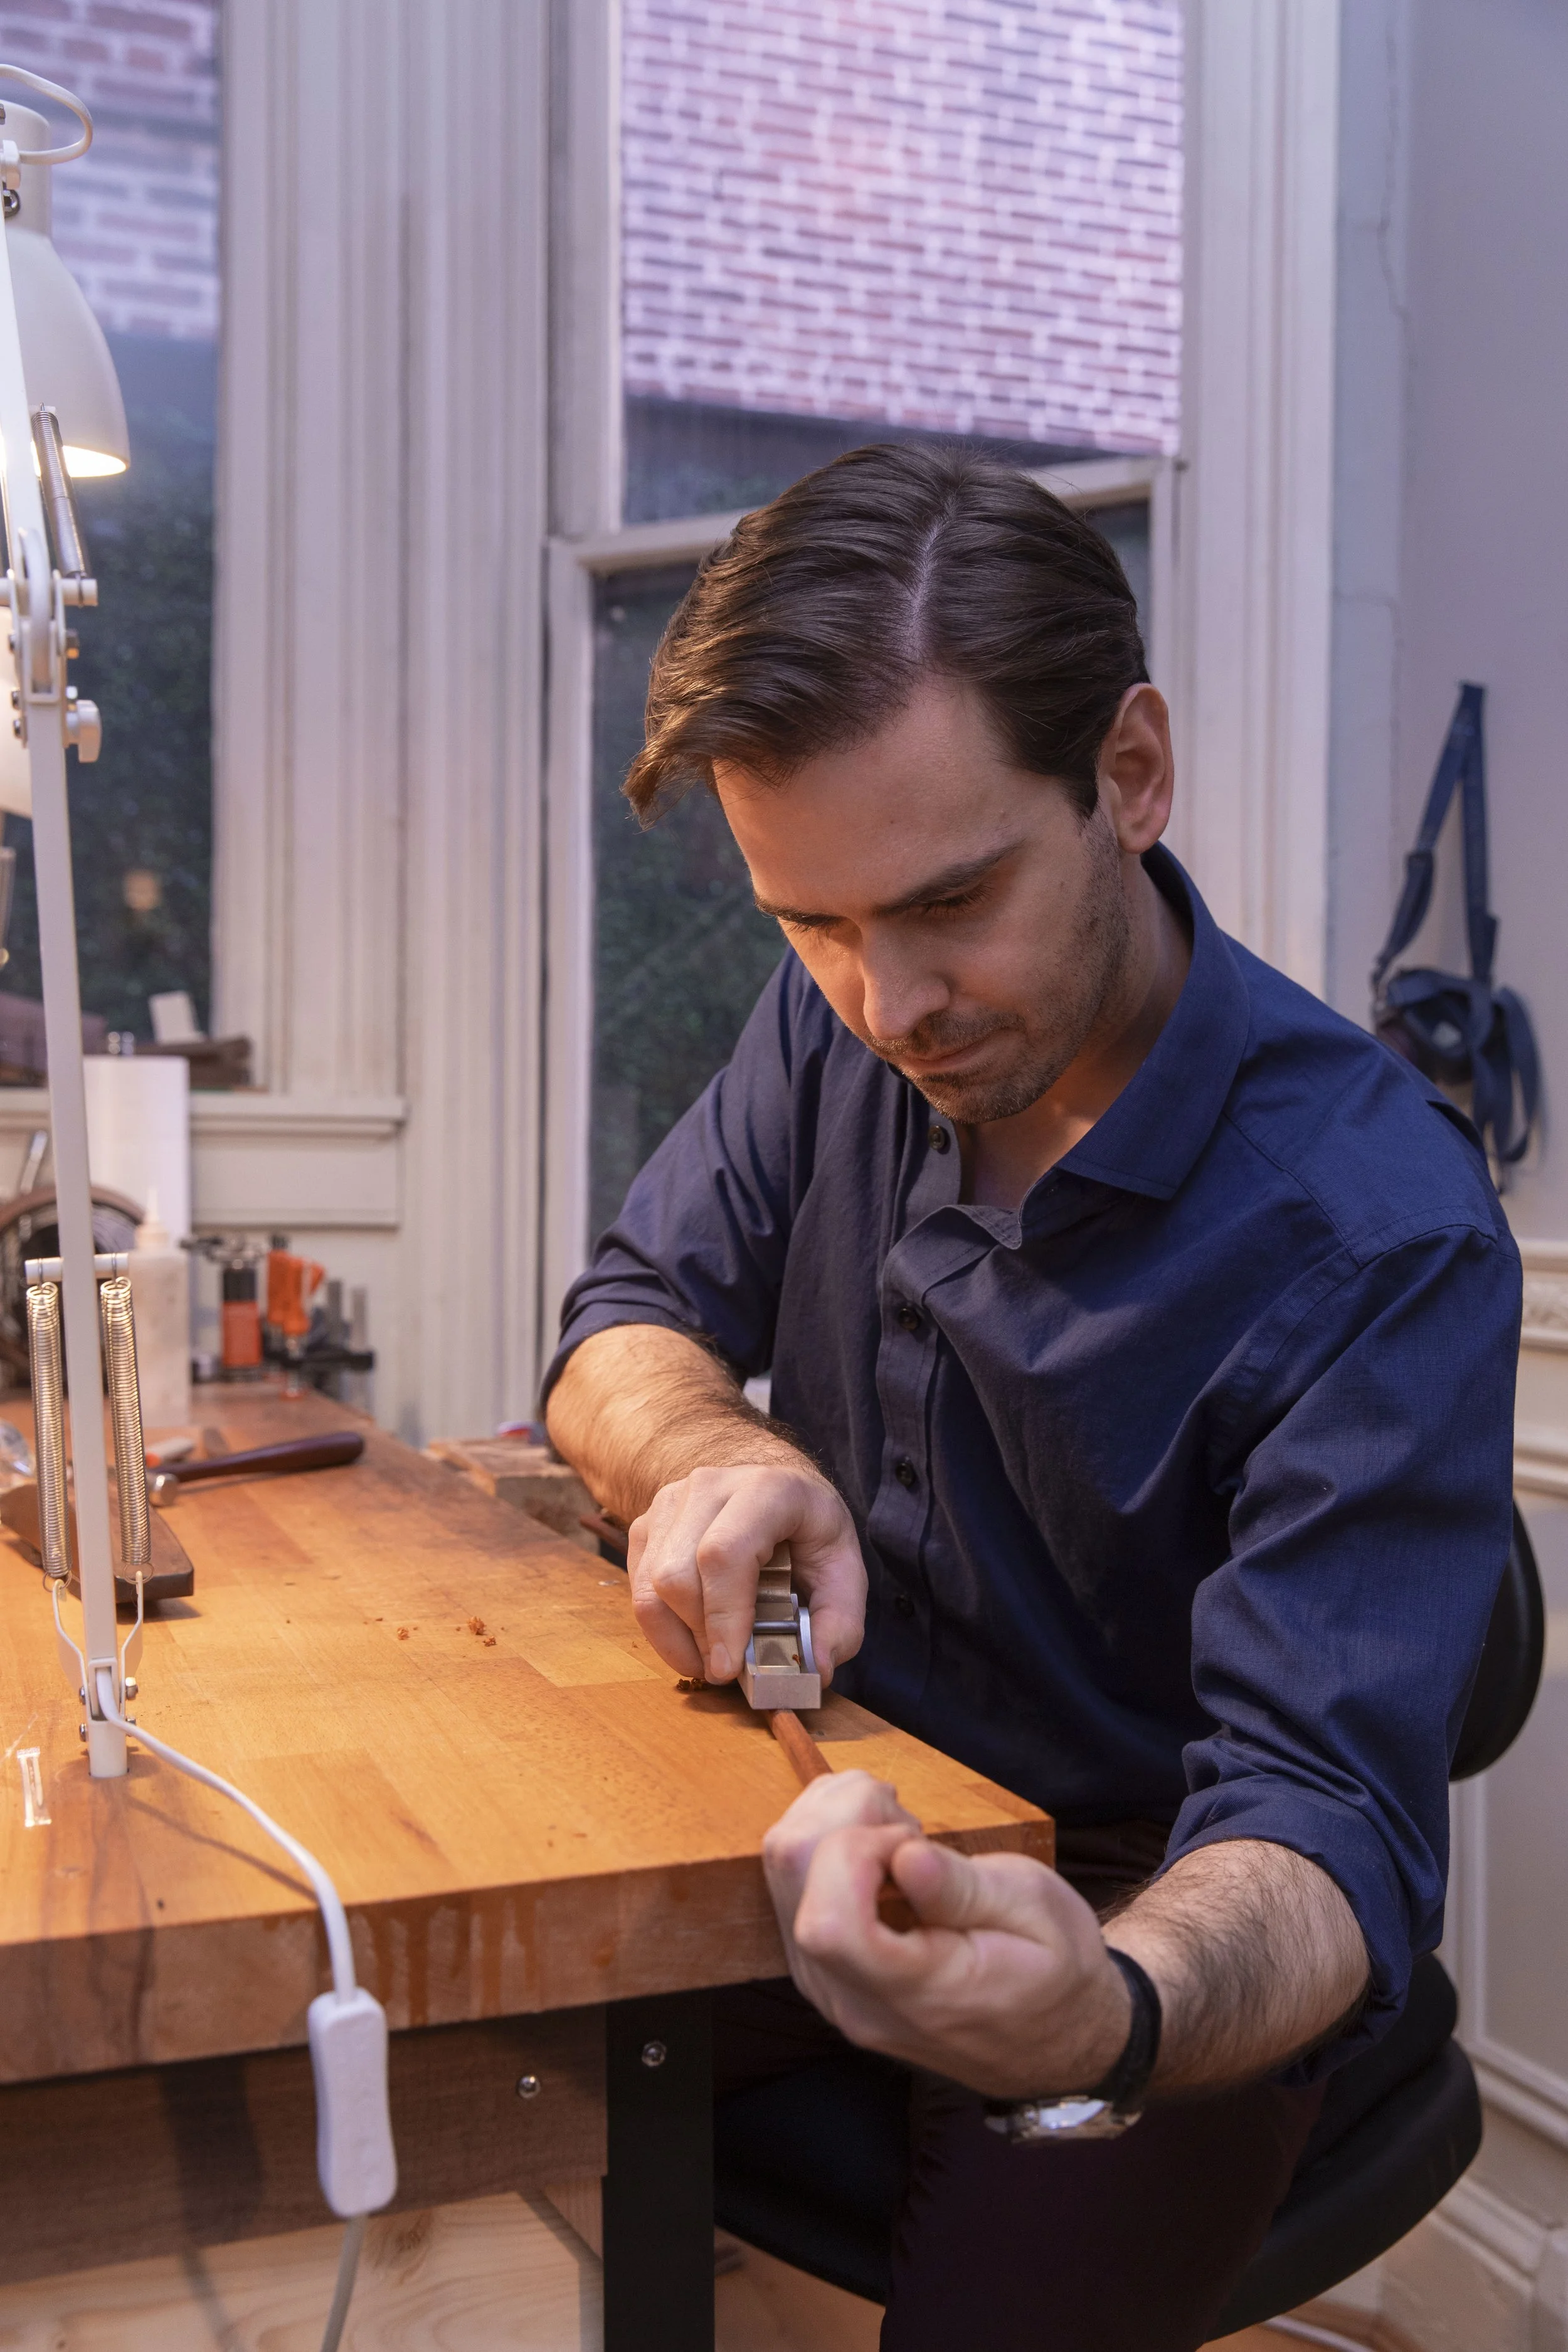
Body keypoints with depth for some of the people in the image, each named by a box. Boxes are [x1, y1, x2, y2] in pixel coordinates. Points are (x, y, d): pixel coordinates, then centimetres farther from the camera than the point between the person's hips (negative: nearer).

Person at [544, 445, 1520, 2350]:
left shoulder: (1380, 1233, -23)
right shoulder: (833, 1028, -6)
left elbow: (1329, 1817, -27)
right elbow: (629, 1320, 3)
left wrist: (1110, 2015, -50)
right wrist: (714, 1449, -22)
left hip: (1146, 1922, -4)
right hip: (847, 1822, 4)